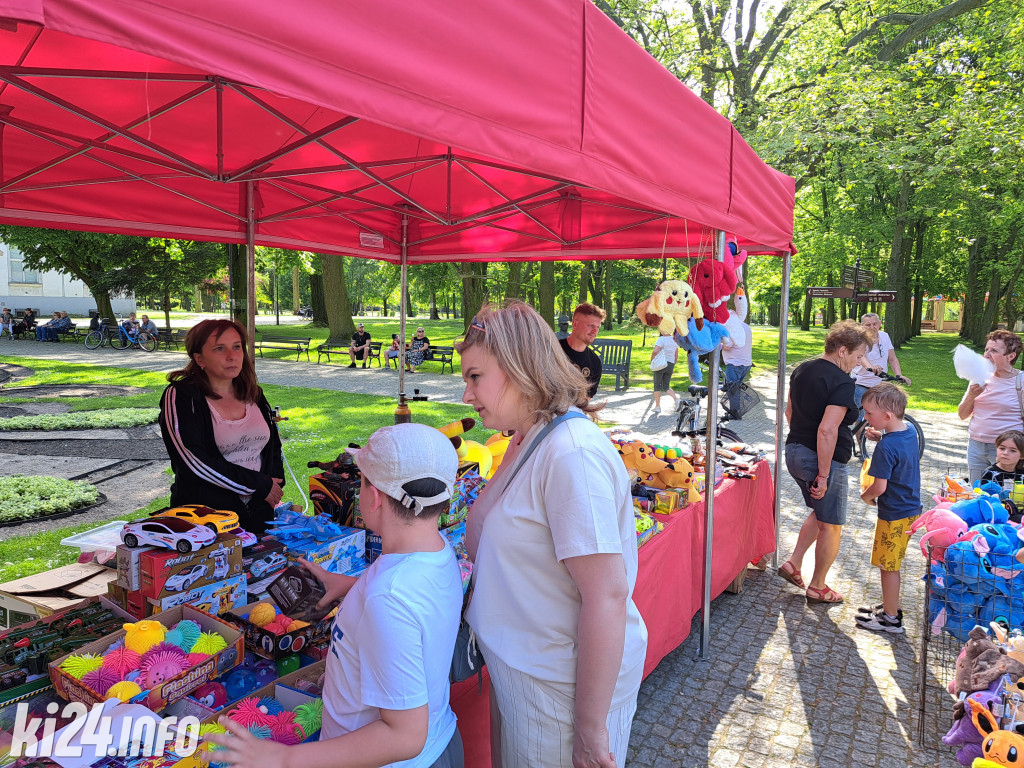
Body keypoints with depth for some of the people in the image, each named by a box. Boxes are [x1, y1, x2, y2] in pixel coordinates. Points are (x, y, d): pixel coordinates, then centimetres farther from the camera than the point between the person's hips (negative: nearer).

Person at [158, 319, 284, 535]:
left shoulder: (254, 395, 10)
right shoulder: (180, 397, -8)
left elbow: (273, 445, 19)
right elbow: (196, 462, -17)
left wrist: (275, 483, -1)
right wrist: (261, 485, -14)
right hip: (205, 516, -5)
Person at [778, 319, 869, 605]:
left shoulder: (802, 369, 7)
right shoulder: (842, 382, -19)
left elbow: (789, 411, 16)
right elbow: (827, 430, -27)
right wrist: (823, 475, -22)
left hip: (794, 451, 8)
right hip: (822, 459, -8)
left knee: (820, 512, 27)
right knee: (831, 526, 9)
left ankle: (793, 562, 21)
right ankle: (817, 587, 21)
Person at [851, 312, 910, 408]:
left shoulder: (884, 336, 6)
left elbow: (892, 359, 5)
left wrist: (899, 375, -13)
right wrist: (869, 366, -54)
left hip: (880, 386, 5)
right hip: (861, 386, -4)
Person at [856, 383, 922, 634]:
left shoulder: (886, 447, -27)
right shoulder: (910, 433, 0)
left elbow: (879, 487, -25)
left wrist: (865, 495, -4)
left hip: (894, 515, -9)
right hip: (911, 508, 9)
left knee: (888, 566, 6)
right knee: (890, 564, 21)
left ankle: (890, 619, 19)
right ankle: (890, 607, 34)